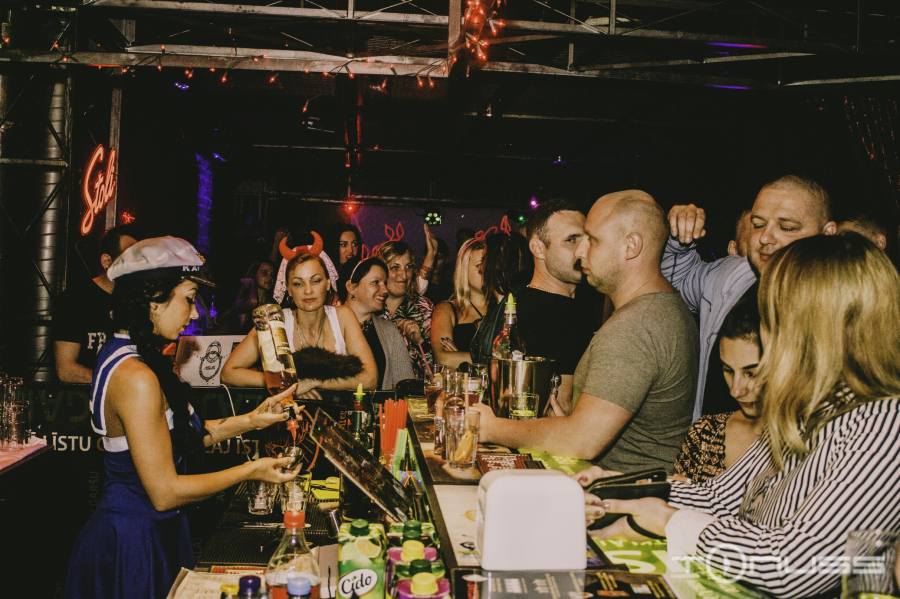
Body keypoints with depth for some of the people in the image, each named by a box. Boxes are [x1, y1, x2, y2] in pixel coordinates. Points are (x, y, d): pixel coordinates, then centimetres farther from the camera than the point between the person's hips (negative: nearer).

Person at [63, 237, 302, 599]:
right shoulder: (137, 378, -26)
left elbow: (177, 436, 9)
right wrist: (251, 471, -15)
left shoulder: (120, 355, 5)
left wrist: (250, 420, 5)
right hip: (135, 545, -10)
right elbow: (164, 492, -24)